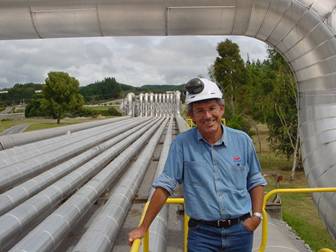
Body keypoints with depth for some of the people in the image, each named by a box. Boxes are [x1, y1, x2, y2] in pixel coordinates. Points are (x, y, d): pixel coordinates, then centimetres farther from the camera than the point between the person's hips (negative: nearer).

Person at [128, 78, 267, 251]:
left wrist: (257, 215, -3)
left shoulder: (242, 140, 0)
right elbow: (164, 185, -7)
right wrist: (143, 227, -7)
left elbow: (256, 182, 10)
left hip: (240, 230, 3)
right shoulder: (182, 143, -8)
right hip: (202, 233, -2)